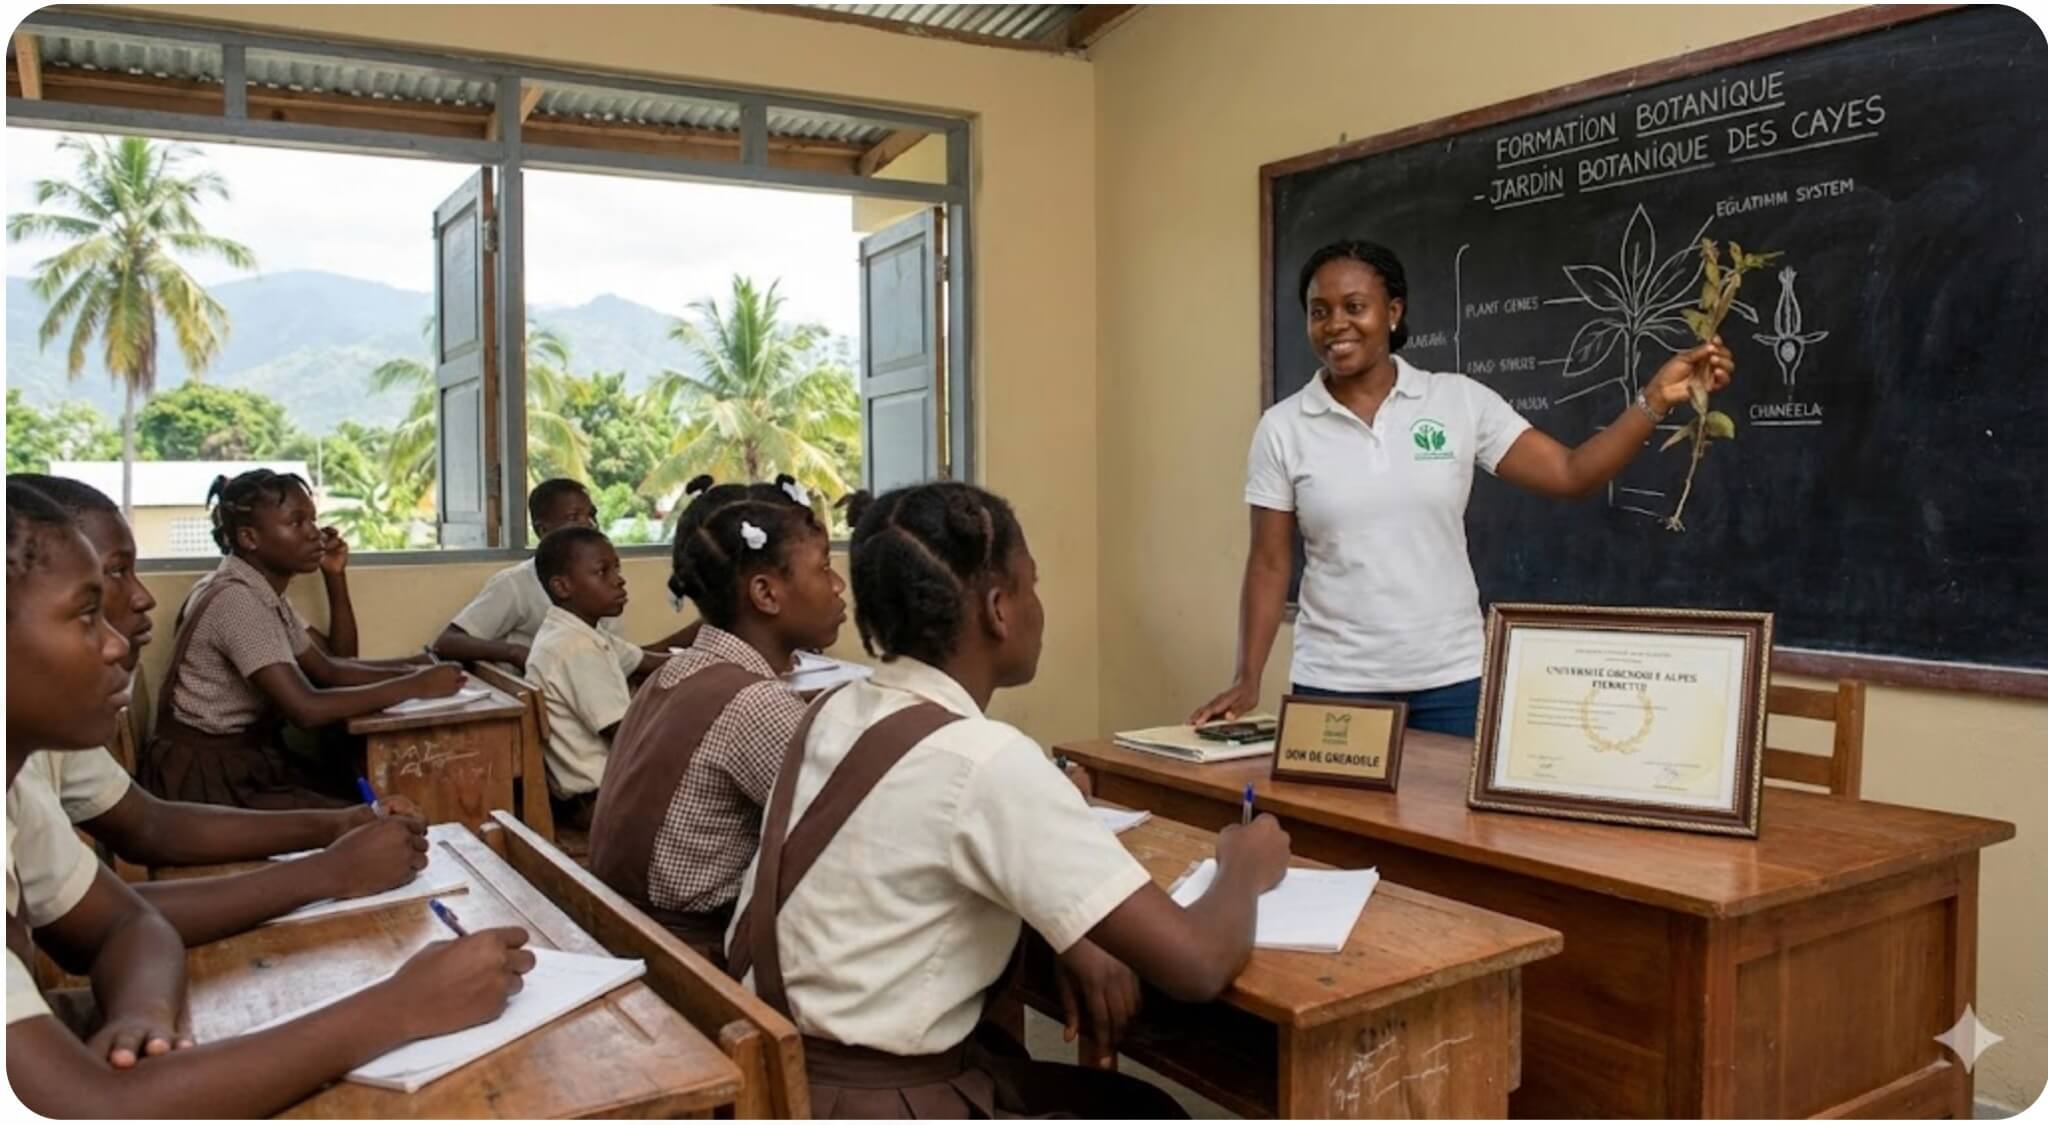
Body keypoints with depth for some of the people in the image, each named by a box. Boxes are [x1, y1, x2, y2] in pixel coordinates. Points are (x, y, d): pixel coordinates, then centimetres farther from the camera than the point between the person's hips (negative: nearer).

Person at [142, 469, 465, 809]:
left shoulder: (265, 594, 6)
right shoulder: (236, 600, -22)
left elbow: (327, 670, 11)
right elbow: (307, 709, -29)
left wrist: (413, 672, -4)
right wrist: (414, 686, -23)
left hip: (250, 758, 9)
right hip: (208, 774, -8)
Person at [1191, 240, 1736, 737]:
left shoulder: (1460, 401, -1)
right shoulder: (1282, 428, -1)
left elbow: (1570, 475, -3)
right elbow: (1269, 565, -1)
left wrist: (1656, 397, -15)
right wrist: (1247, 680, -8)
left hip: (1451, 681, 1)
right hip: (1333, 684, 0)